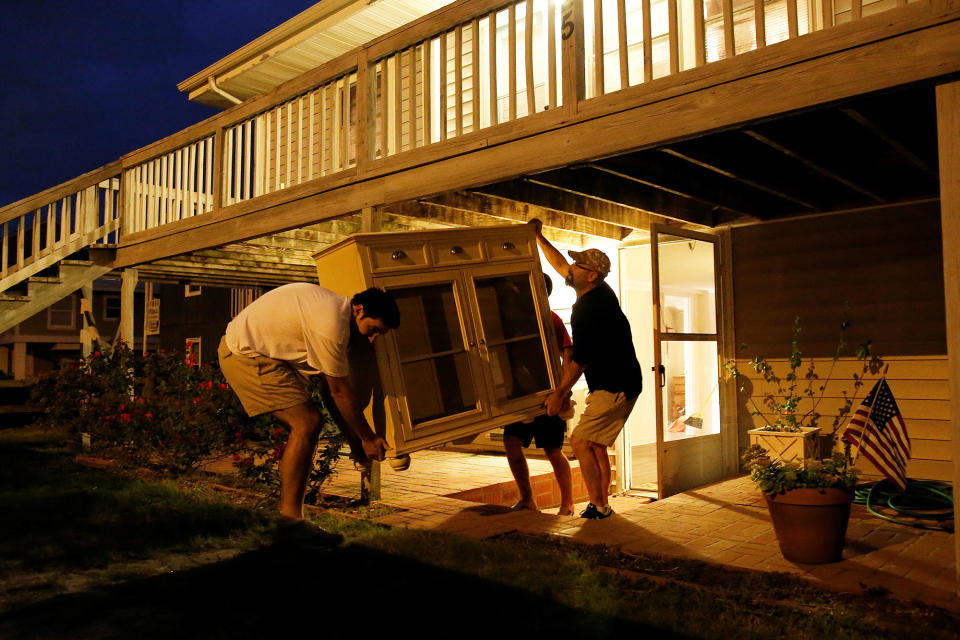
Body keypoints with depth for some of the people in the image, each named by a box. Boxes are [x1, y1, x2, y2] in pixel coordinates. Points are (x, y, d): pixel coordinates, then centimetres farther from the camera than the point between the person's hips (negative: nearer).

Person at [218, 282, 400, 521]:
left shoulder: (335, 311, 7)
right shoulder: (332, 323, -25)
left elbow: (329, 389, 9)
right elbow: (339, 392, -16)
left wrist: (355, 441, 10)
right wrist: (368, 438, -5)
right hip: (245, 354, -10)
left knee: (309, 422, 11)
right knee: (307, 423, -17)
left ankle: (288, 514, 18)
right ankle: (290, 515, -12)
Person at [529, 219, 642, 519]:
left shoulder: (587, 309, -22)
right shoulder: (600, 293, 7)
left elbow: (578, 361, -17)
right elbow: (560, 265, 21)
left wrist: (559, 394, -7)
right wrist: (538, 238, 22)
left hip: (614, 389, -10)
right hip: (621, 384, 10)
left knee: (580, 441, -7)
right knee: (595, 444, 13)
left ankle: (598, 506, 0)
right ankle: (602, 505, 19)